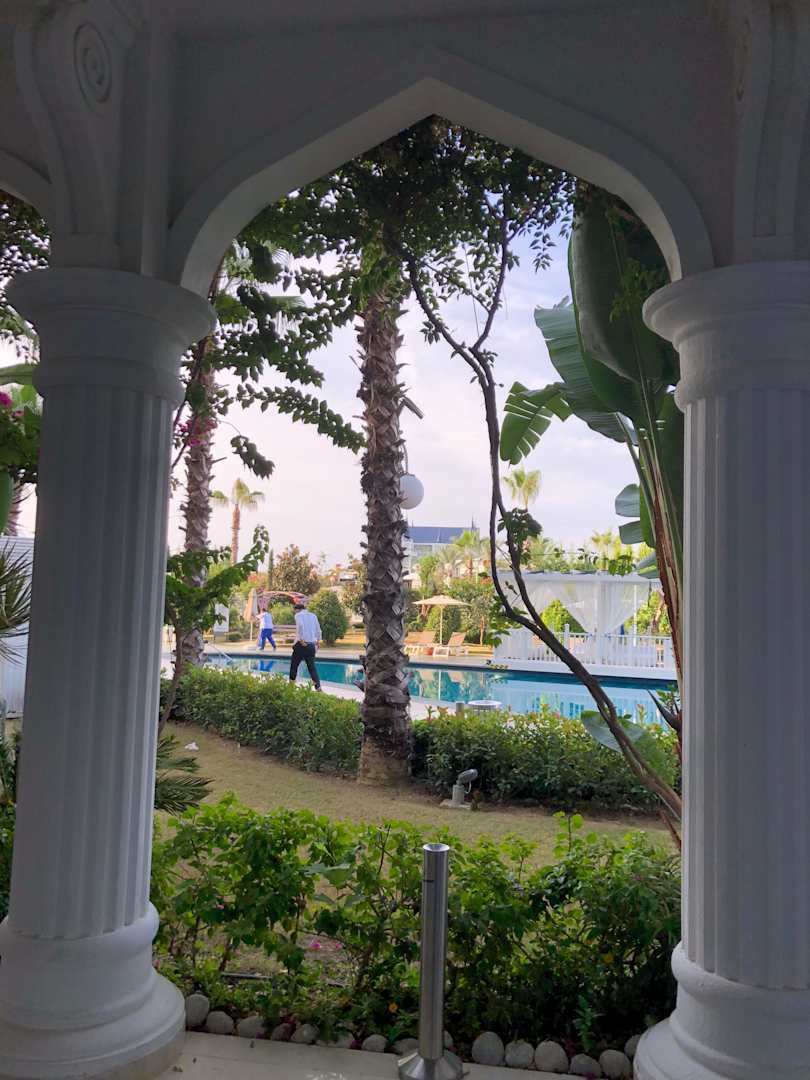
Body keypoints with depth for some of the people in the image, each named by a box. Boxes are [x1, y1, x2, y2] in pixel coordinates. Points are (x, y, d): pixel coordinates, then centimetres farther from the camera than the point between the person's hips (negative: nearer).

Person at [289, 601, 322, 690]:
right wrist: (318, 642, 21)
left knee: (294, 666, 10)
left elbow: (300, 625, -20)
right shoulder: (313, 616, 14)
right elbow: (318, 630, 14)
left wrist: (301, 639, -16)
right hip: (311, 645, 5)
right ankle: (318, 686, -5)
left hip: (301, 644, -5)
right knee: (312, 667, 7)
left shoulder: (298, 615, 0)